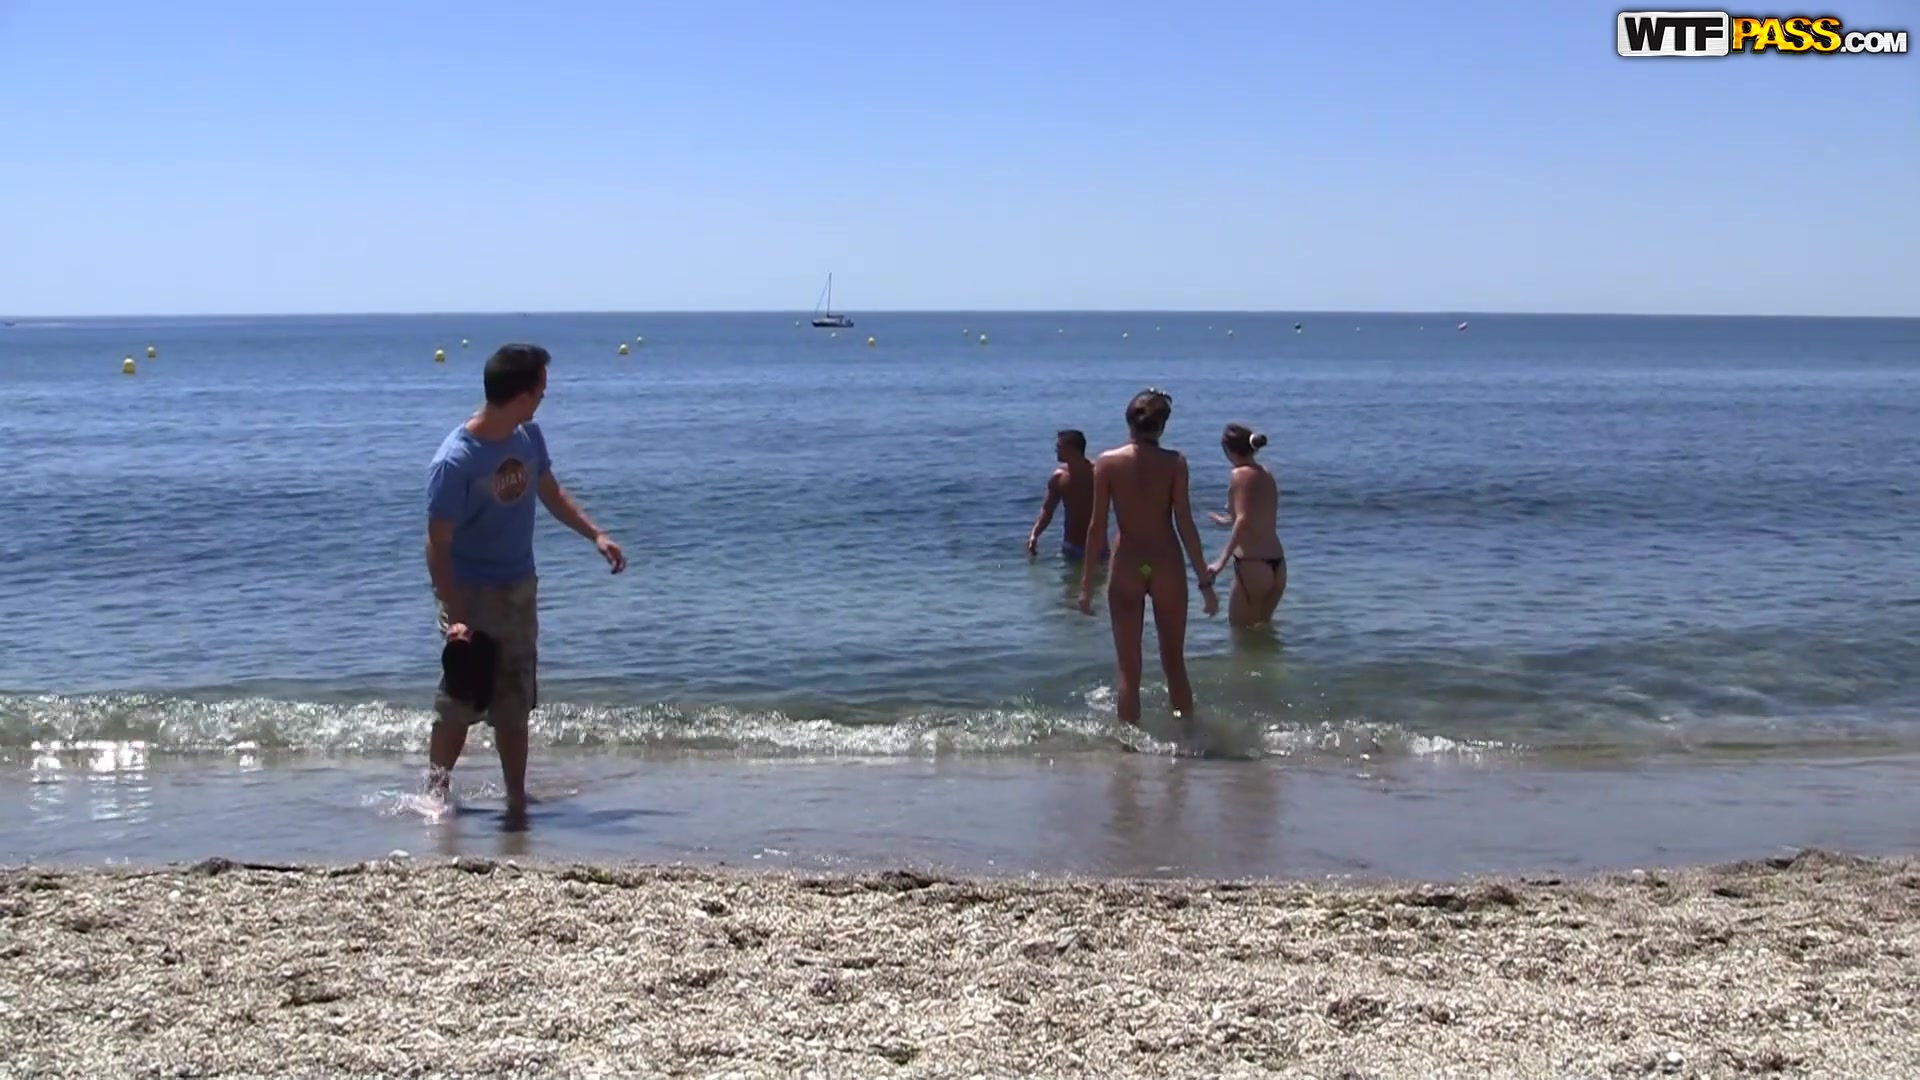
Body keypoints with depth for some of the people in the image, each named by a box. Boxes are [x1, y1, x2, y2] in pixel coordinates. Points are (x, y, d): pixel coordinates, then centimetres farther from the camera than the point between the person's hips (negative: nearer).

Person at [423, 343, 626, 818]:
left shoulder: (528, 437, -3)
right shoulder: (455, 462, -24)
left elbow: (550, 491, 15)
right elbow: (438, 545, -21)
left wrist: (595, 534, 7)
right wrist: (454, 616, -26)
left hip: (520, 589, 6)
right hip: (472, 595, -6)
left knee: (514, 702, 11)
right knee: (460, 700, 2)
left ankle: (517, 799, 19)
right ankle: (435, 792, 19)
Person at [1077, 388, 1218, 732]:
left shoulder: (1108, 462, -3)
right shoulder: (1174, 463, -5)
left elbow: (1097, 526, -4)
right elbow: (1185, 524, -7)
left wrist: (1087, 581, 3)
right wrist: (1204, 580, -1)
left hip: (1126, 568, 0)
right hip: (1167, 567, 0)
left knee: (1129, 669, 6)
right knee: (1174, 663, 14)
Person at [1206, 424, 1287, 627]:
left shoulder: (1240, 474, -9)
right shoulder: (1266, 474, 14)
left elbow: (1243, 521, -21)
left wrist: (1223, 560, -24)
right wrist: (1228, 521, 46)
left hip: (1252, 565, -8)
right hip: (1276, 565, 8)